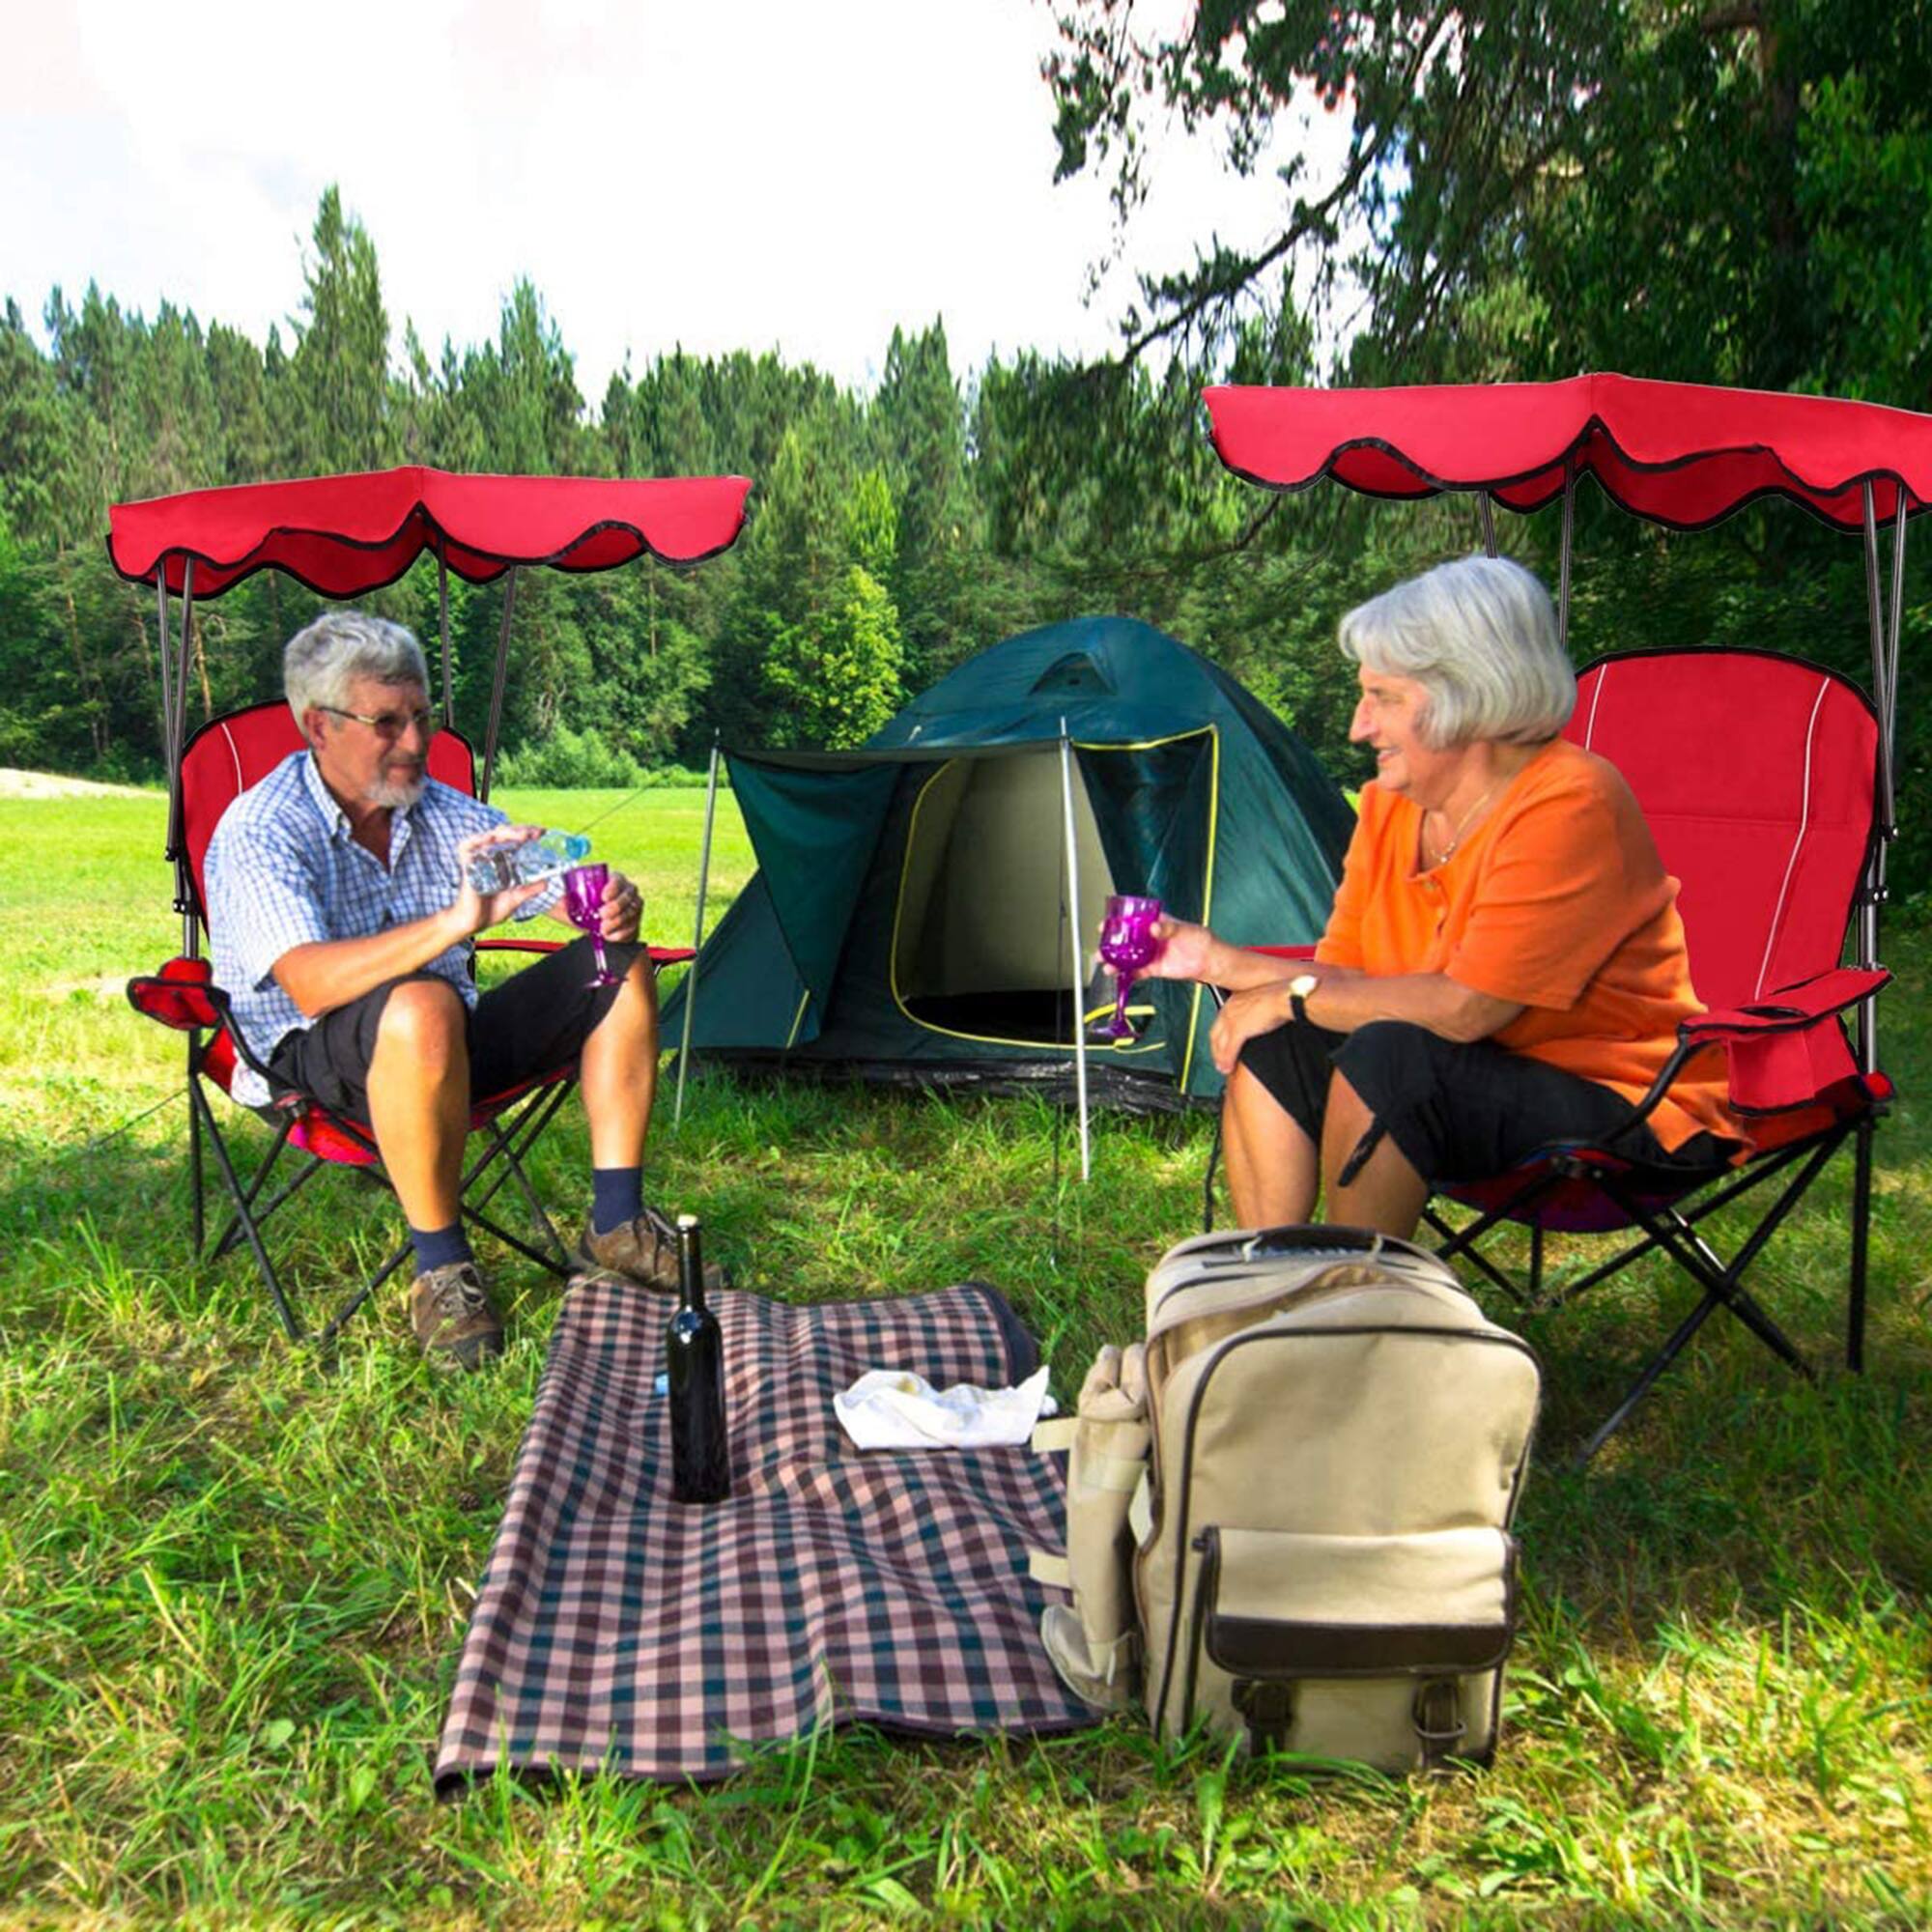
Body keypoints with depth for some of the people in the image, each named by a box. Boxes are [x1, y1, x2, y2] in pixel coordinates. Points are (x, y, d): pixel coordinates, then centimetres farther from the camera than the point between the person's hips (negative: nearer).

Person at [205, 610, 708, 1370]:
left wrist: (611, 901, -23)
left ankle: (615, 1223, -5)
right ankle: (440, 1266, -21)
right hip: (313, 1062, -6)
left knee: (617, 965, -7)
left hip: (450, 1048, 7)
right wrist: (458, 922, -45)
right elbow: (311, 985, -32)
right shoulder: (260, 833, -16)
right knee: (422, 1008, -40)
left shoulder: (442, 812, 3)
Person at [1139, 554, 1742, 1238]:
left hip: (1619, 1105, -8)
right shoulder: (1389, 806, 3)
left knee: (1387, 1055, -31)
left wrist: (1297, 994, -19)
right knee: (1270, 1047, -9)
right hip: (1484, 1080, 8)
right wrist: (1219, 960, -7)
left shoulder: (1571, 805, -22)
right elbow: (1346, 981, 5)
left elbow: (1465, 1008, -27)